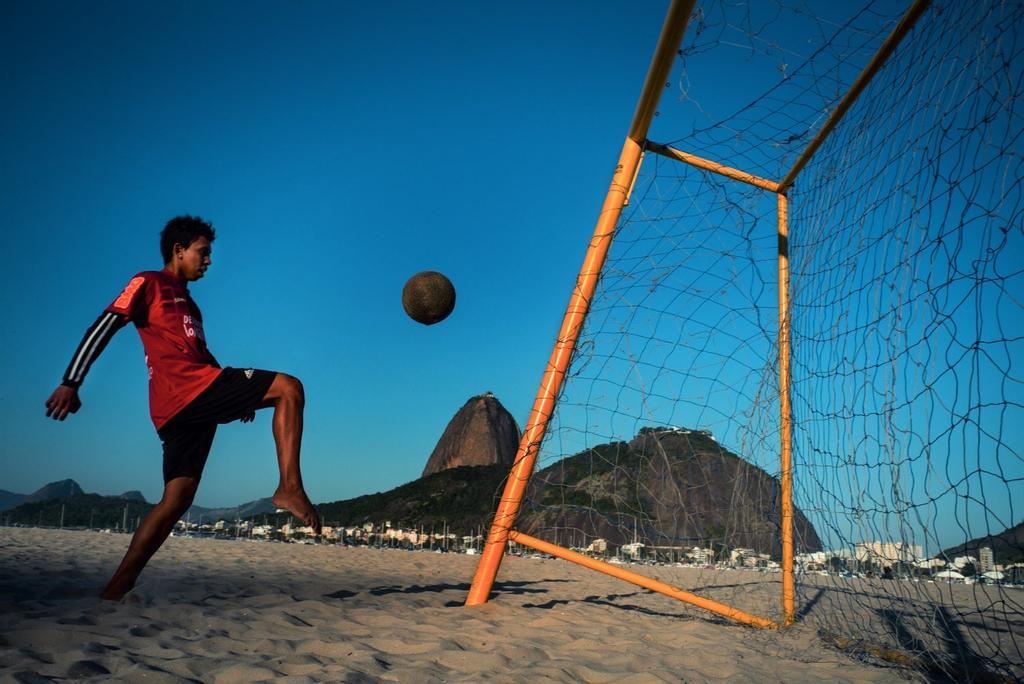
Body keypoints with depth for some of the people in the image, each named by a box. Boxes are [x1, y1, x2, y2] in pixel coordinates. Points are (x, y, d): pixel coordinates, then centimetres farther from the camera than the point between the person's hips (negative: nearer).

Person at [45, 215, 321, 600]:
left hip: (189, 405, 9)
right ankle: (290, 487, -23)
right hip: (185, 389, -9)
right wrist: (71, 383, -14)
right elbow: (103, 328, -3)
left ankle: (118, 587, 6)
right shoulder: (149, 284, 7)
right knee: (289, 388, -15)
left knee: (177, 499, 4)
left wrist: (240, 394, 24)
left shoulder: (188, 303, 33)